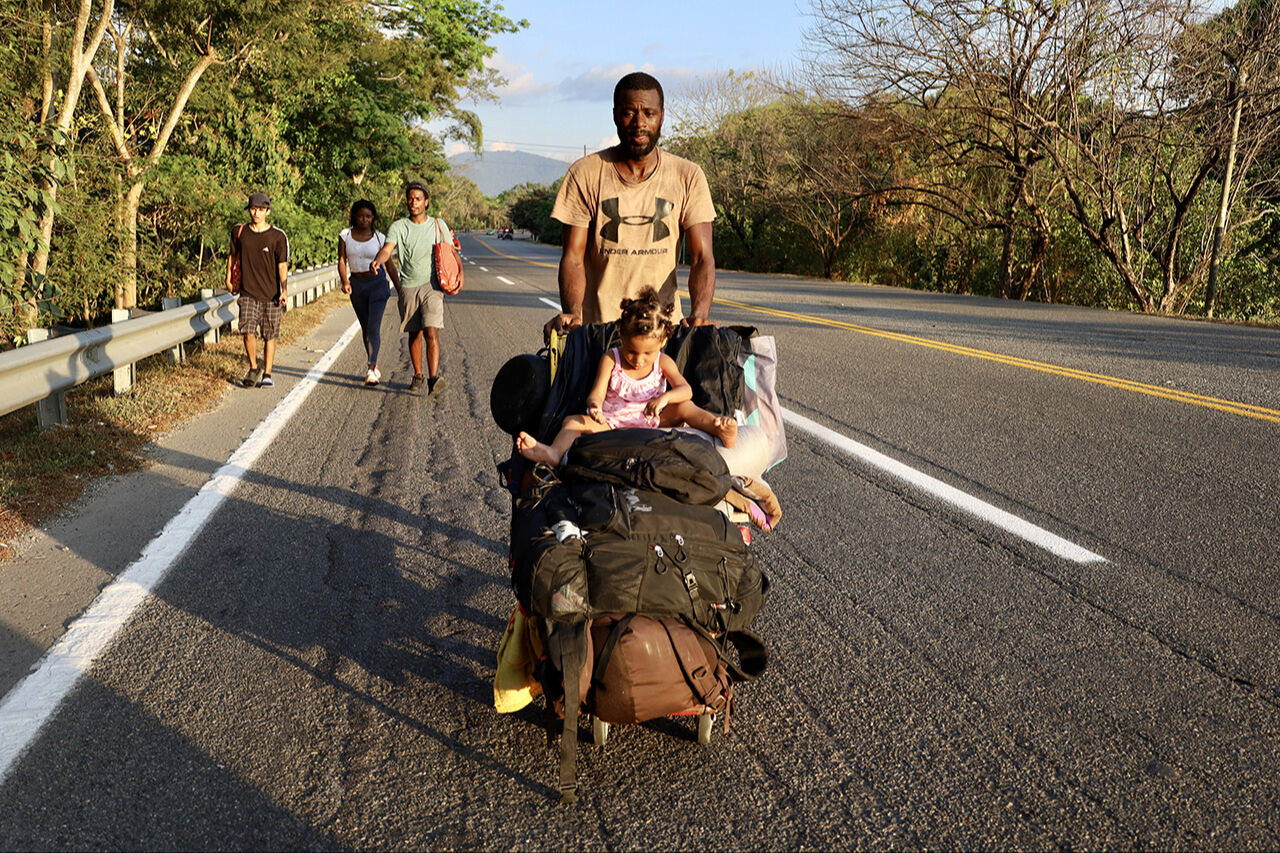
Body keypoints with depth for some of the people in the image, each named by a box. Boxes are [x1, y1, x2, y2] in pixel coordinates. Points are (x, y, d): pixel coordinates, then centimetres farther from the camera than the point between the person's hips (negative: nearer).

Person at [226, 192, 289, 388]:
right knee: (248, 332, -13)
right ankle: (253, 368, 8)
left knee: (269, 336, 5)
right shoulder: (239, 232, 5)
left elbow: (282, 265, -7)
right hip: (248, 293, 1)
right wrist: (229, 280, 23)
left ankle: (267, 374, 16)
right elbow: (232, 256, 21)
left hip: (271, 294, -1)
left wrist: (284, 290, -19)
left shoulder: (278, 236, -3)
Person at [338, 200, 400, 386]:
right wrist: (345, 282, -18)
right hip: (356, 285, 3)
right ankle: (376, 368, 24)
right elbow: (342, 260, -1)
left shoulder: (379, 238, -1)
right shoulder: (345, 235, 3)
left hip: (377, 282, -3)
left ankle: (371, 370, -16)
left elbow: (390, 266, 2)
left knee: (374, 327, -15)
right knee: (365, 328, 11)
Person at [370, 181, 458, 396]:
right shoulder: (398, 227, 3)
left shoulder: (438, 225, 7)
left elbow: (451, 254, 11)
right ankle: (417, 375, 27)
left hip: (432, 285, -1)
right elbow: (387, 249, -12)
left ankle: (433, 378, -21)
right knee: (414, 334, 11)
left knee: (431, 333, -16)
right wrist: (377, 261, -35)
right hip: (408, 287, 1)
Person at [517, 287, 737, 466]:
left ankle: (718, 427, -38)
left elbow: (686, 390, -11)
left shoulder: (663, 362, 1)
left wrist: (665, 398, -34)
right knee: (574, 421, -23)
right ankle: (553, 452, -48)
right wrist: (594, 405, -32)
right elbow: (596, 394, -6)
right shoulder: (611, 359, -2)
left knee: (683, 407, -20)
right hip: (612, 424, 0)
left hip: (651, 423, 1)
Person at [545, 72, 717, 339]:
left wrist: (699, 315, -21)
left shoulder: (688, 176, 5)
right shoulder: (585, 174, 3)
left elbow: (702, 257, -2)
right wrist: (572, 314, -20)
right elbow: (573, 257, -1)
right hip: (597, 325, -1)